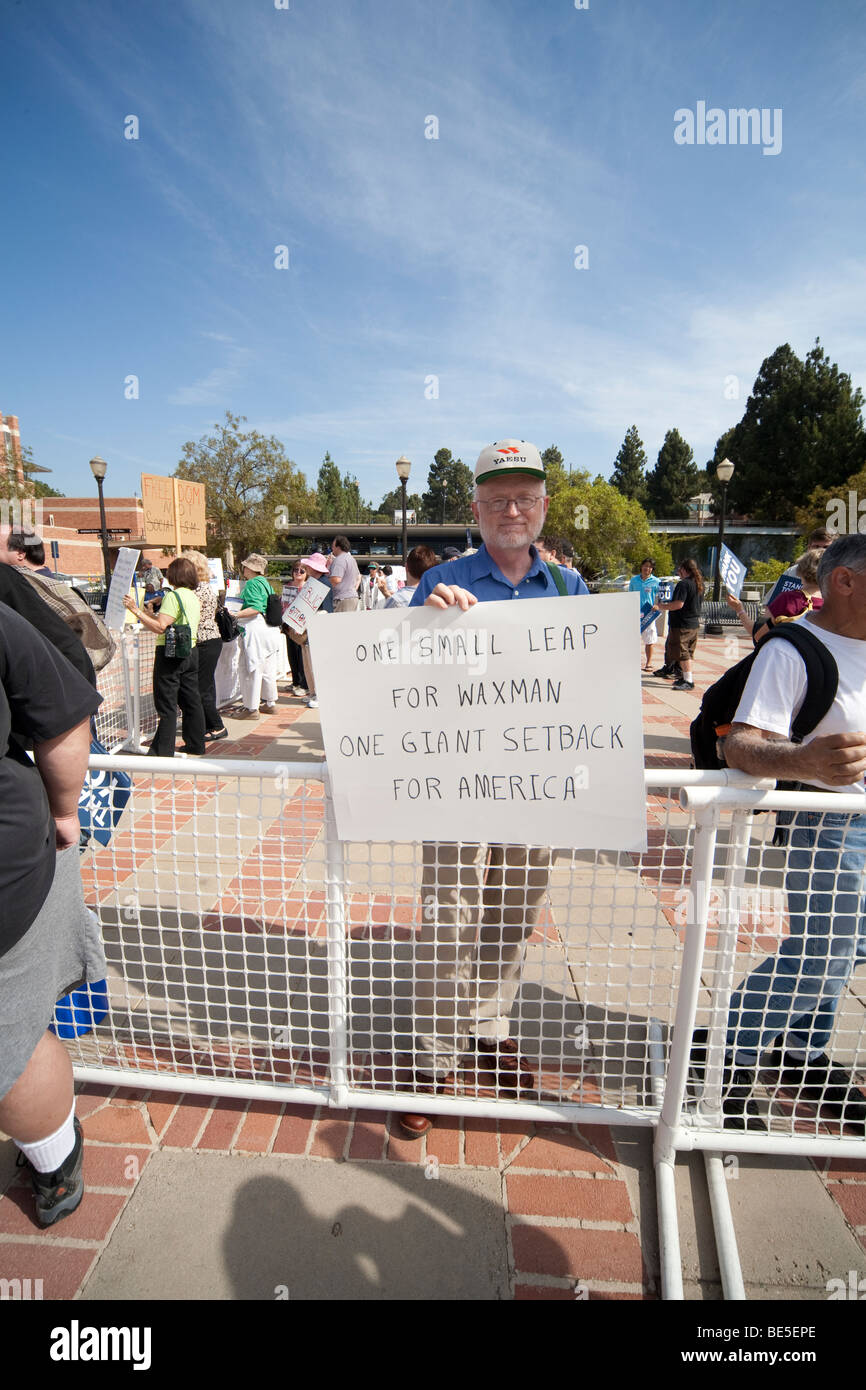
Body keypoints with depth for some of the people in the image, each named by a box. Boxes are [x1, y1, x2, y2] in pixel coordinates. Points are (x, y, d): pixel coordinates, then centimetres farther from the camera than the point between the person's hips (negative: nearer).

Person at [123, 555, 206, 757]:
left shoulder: (173, 596, -14)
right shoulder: (194, 597, 12)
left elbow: (160, 627, -21)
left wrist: (136, 610, -17)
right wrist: (146, 612, 22)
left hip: (171, 653, -8)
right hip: (190, 652, 8)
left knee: (166, 704, -2)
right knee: (191, 700, 13)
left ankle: (163, 751, 4)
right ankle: (195, 746, 21)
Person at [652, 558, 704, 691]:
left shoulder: (684, 584, -17)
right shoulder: (699, 584, 12)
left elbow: (678, 604, -25)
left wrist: (661, 606, -14)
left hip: (682, 624, -9)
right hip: (694, 624, 9)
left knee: (682, 653, -6)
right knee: (688, 653, 16)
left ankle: (688, 681, -7)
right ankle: (685, 677, 23)